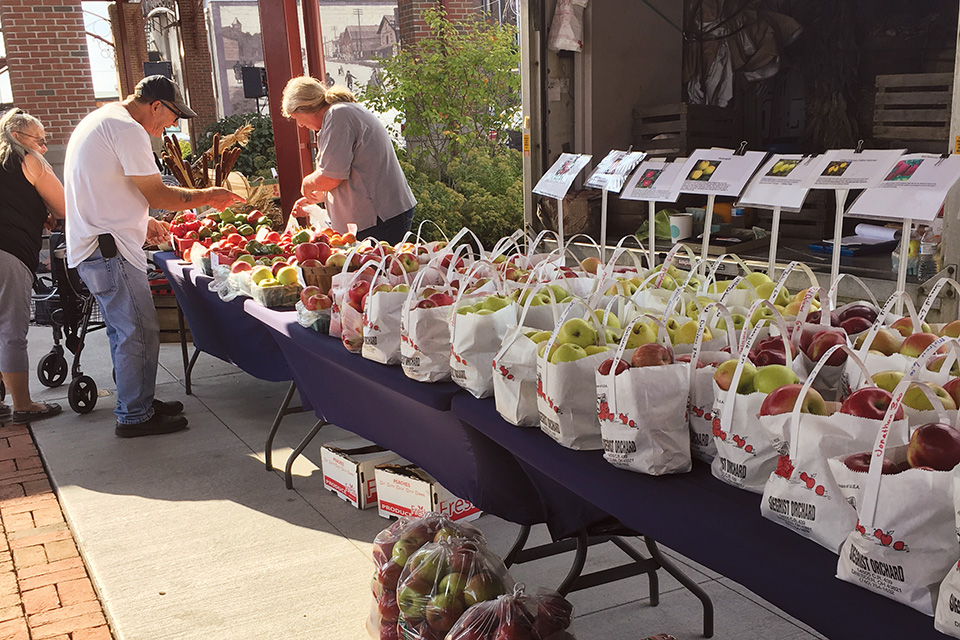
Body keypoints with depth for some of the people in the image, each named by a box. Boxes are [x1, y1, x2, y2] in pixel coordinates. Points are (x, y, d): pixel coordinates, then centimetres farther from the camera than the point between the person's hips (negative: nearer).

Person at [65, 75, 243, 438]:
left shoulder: (99, 122, 19)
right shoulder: (127, 130, -15)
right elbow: (158, 195, -15)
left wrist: (143, 222, 21)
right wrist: (208, 197, -3)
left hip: (92, 247, 11)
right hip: (110, 250, -11)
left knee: (125, 332, 18)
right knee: (139, 333, -4)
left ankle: (138, 402, 29)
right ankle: (135, 417, 5)